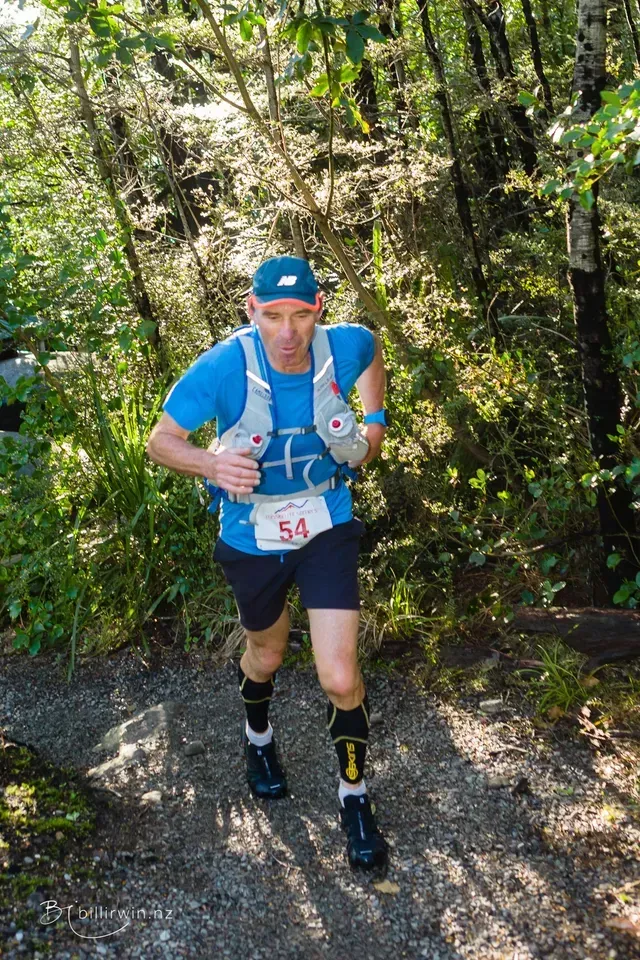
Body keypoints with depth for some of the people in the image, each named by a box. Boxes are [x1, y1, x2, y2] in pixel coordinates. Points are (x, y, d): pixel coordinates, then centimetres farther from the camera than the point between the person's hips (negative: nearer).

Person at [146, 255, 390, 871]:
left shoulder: (345, 346, -17)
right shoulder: (223, 367, -25)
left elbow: (373, 349, 10)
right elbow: (160, 441, -16)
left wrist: (374, 421, 3)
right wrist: (214, 463, -35)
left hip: (327, 527, 0)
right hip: (253, 537, 0)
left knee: (340, 680, -8)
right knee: (266, 656, 23)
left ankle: (355, 797, 20)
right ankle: (258, 736, 59)